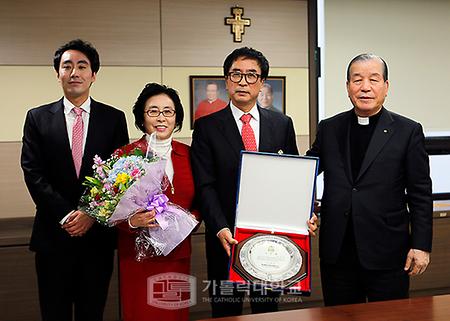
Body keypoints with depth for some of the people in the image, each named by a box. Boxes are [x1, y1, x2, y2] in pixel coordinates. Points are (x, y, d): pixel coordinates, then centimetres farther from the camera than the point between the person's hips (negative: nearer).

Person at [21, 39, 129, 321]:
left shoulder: (114, 118, 4)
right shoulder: (38, 118, 4)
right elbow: (33, 173, -3)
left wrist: (92, 214, -10)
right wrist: (65, 215, -12)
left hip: (98, 232, 0)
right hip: (53, 232, 0)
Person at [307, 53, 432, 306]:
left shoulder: (408, 131, -1)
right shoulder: (329, 129, 7)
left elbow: (420, 195, -1)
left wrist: (421, 246, -6)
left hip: (387, 255, -2)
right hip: (337, 252, 3)